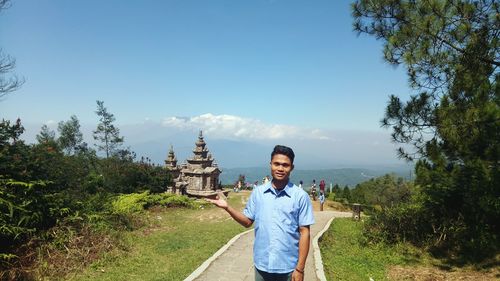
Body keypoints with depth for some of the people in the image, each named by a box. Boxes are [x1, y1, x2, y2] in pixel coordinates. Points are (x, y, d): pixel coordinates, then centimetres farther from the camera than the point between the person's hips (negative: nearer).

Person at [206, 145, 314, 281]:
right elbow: (247, 222, 7)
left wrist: (300, 269, -8)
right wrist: (227, 207, -7)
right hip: (262, 266, 2)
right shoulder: (258, 192, -1)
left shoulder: (300, 196, -8)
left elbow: (304, 232, -7)